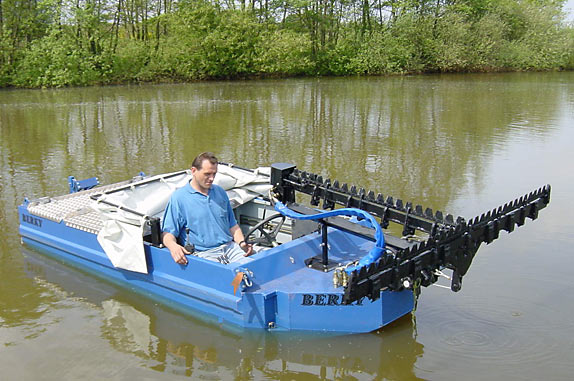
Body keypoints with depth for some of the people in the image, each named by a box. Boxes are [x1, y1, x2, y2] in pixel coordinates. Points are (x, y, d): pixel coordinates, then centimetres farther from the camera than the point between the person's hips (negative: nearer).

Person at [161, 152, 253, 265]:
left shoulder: (220, 192, 21)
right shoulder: (179, 197, 3)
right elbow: (167, 233, 0)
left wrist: (242, 242, 5)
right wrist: (173, 246, -23)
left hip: (229, 247, 5)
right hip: (203, 253, -5)